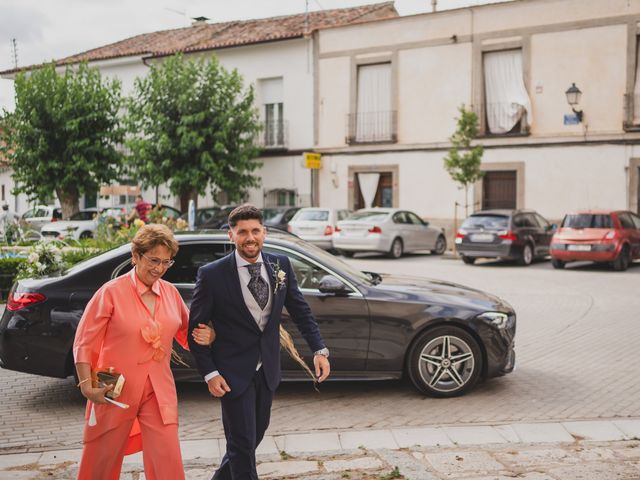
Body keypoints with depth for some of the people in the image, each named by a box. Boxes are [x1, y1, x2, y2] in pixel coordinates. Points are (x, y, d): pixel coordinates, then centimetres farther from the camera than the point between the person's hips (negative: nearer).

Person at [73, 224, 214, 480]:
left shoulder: (171, 293, 4)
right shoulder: (112, 292, -9)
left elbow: (186, 331, 16)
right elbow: (84, 343, -6)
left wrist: (205, 336, -6)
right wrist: (87, 386, -15)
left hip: (159, 394, 3)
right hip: (114, 392, -3)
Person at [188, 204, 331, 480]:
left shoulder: (281, 265, -3)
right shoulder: (212, 275, -15)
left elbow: (300, 310, 5)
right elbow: (196, 327, -8)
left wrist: (319, 350, -4)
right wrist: (209, 373, -11)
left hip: (268, 369, 5)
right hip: (234, 372, -5)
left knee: (256, 435, 20)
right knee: (243, 443, 2)